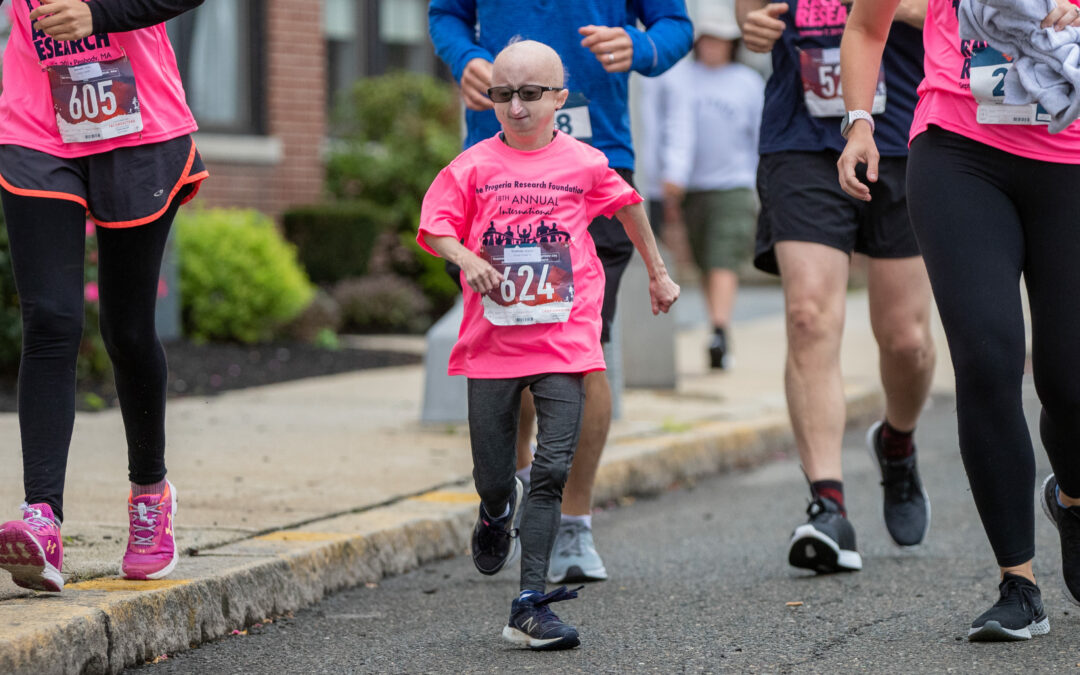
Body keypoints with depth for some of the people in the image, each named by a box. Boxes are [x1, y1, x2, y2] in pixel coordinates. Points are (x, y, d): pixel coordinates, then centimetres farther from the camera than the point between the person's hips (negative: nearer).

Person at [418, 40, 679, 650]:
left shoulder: (585, 164, 4)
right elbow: (437, 227, 3)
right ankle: (498, 511, 45)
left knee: (553, 470, -11)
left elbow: (628, 206, 21)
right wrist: (466, 258, -18)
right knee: (492, 476, 6)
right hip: (492, 342, 1)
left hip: (564, 341, -1)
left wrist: (659, 274, 30)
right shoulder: (475, 166, 3)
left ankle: (530, 607, -11)